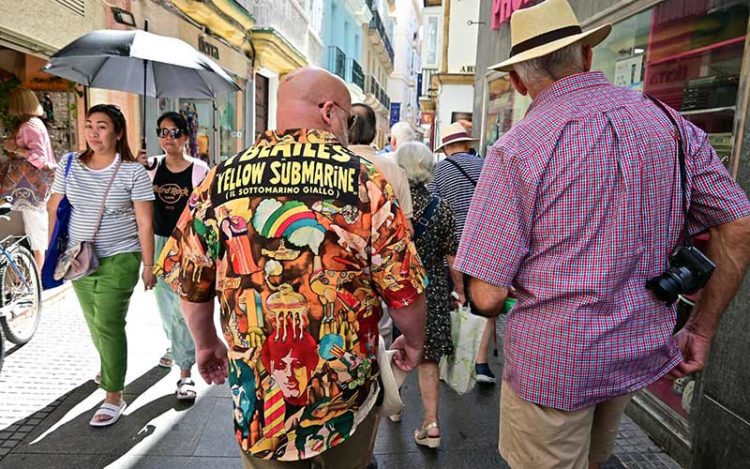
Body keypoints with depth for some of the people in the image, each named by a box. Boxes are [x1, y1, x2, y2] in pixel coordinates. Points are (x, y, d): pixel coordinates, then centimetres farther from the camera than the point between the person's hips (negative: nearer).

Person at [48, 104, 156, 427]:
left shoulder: (133, 172, -10)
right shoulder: (69, 164, 2)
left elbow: (144, 222, -10)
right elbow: (55, 208, 10)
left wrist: (148, 264, -10)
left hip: (118, 260, -5)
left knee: (108, 325, -5)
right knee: (94, 323, 18)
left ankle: (114, 397, 7)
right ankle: (111, 367, 44)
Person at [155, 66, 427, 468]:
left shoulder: (221, 180, -6)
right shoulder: (364, 181, -13)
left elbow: (191, 282, 1)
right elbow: (404, 290, -11)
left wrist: (207, 344, 19)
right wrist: (413, 342, 8)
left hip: (257, 395, 2)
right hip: (347, 391, -1)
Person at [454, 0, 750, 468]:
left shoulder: (517, 148, -19)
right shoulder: (670, 122, -2)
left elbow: (487, 296, -19)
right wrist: (702, 329, 10)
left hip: (551, 360, -5)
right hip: (640, 353, 6)